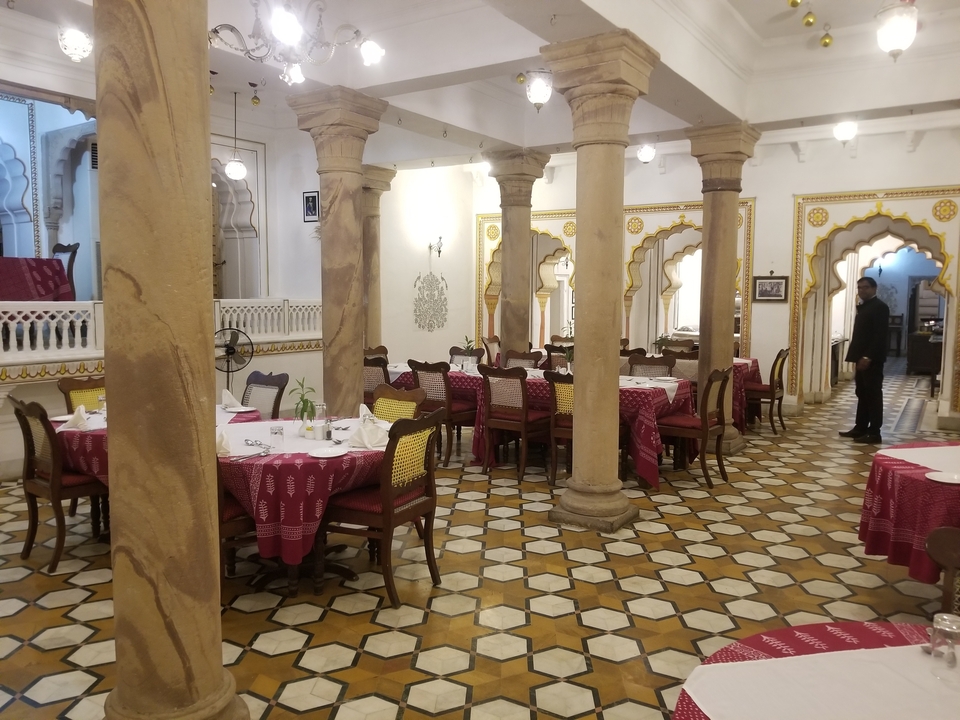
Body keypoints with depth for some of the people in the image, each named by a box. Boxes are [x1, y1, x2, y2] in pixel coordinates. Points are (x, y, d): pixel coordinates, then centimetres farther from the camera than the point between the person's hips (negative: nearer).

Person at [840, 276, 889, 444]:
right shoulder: (863, 307, 18)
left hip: (872, 359, -9)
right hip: (862, 358, 9)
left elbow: (880, 335, -18)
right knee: (862, 394, 12)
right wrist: (859, 356, 13)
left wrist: (868, 356, -23)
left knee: (873, 394, -6)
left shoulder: (879, 307, -10)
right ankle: (861, 428, 17)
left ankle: (874, 433, -3)